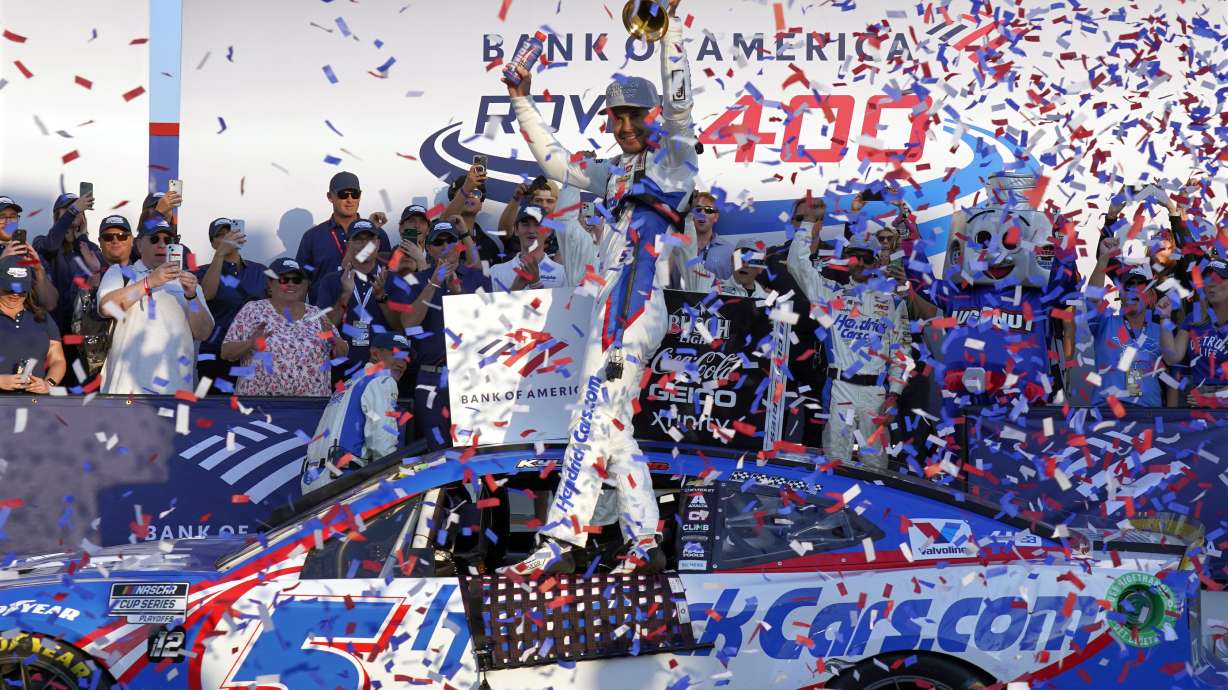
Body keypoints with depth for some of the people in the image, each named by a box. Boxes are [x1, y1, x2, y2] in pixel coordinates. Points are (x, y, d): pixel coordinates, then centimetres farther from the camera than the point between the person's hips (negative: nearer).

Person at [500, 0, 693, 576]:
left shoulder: (673, 159, 5)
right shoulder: (615, 174, 26)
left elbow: (679, 104, -11)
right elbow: (555, 161, 36)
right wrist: (523, 102, 33)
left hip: (636, 300, -9)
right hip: (615, 306, 9)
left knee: (596, 420, -16)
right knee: (612, 428, 4)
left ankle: (560, 545, -22)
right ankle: (644, 546, 4)